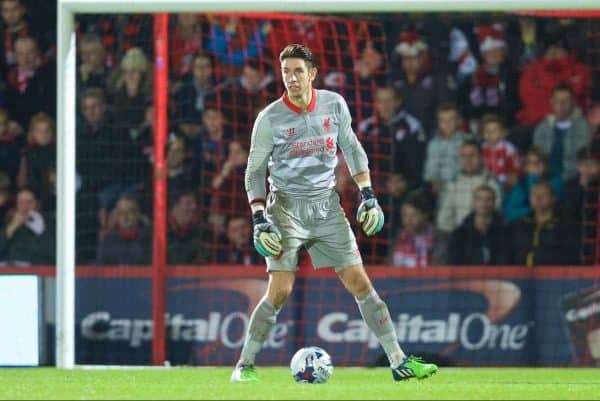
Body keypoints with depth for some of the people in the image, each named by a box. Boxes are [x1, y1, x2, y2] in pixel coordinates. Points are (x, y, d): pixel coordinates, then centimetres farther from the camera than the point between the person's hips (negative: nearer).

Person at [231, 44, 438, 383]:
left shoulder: (334, 105, -1)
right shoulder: (270, 119, -10)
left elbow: (352, 148, 13)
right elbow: (255, 171, -2)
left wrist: (367, 194, 6)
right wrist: (259, 219, -11)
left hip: (327, 204, 3)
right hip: (287, 207, -3)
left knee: (361, 284, 0)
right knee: (280, 291, -13)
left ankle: (399, 361, 3)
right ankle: (245, 365, -1)